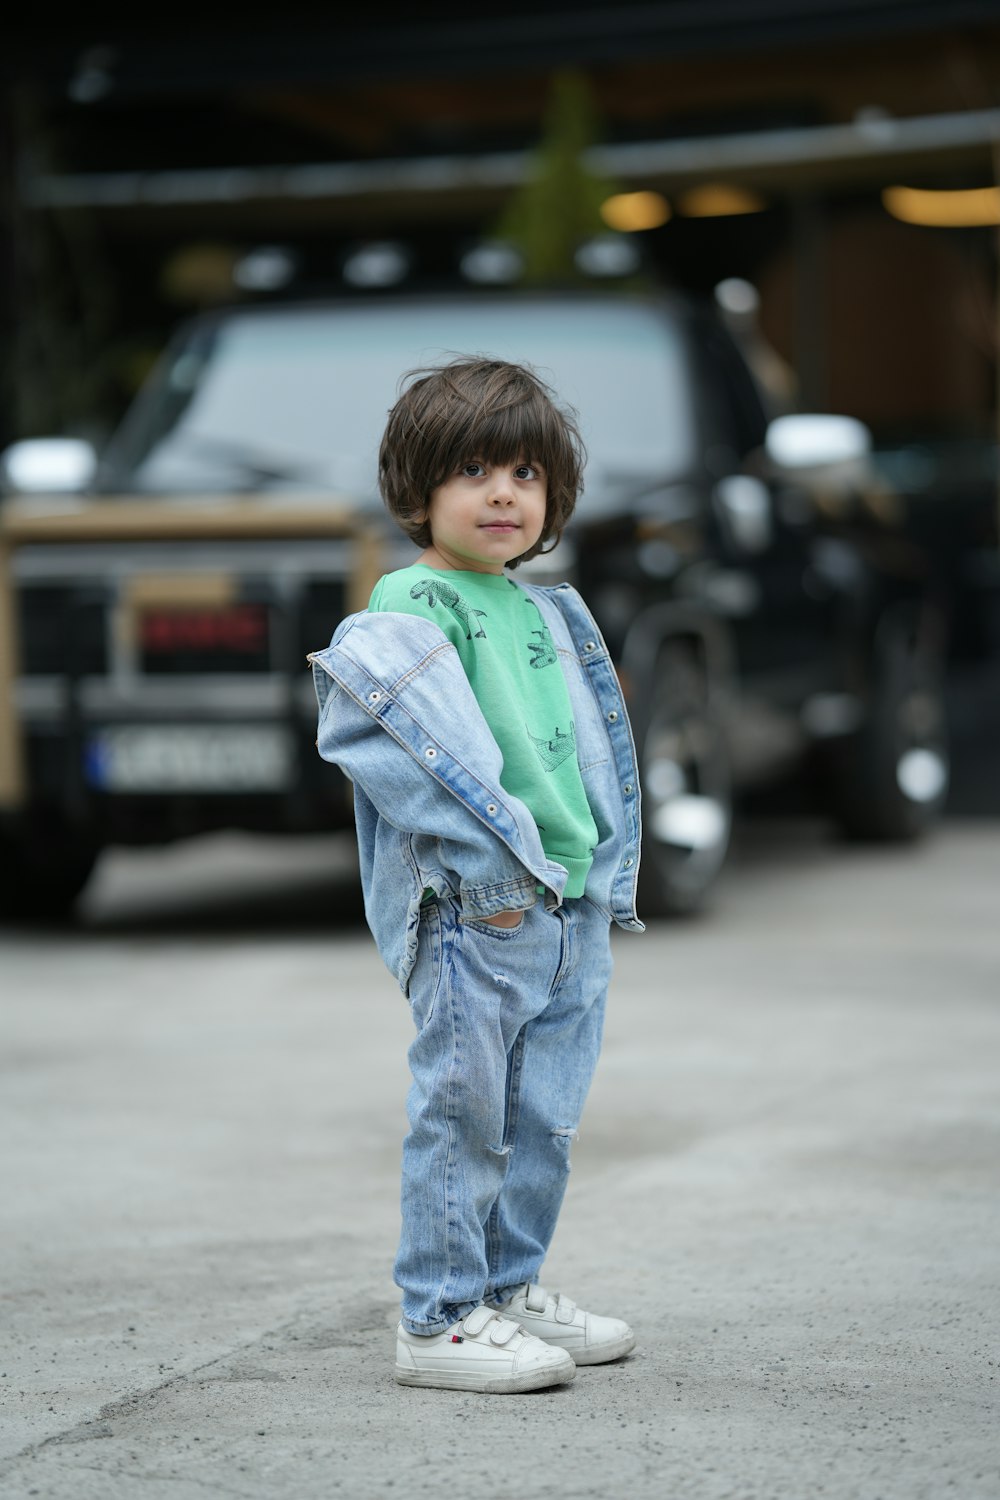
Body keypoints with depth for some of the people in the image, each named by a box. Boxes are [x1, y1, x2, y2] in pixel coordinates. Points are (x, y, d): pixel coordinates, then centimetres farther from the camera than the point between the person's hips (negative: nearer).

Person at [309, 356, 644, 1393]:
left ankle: (510, 1288, 27)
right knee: (463, 1110, -2)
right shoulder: (413, 609, -9)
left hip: (574, 908, 8)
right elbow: (421, 744, -21)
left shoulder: (549, 612, 17)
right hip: (475, 911, -8)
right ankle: (439, 1318, 6)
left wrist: (607, 877, 16)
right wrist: (496, 862, -23)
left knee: (544, 1116, 15)